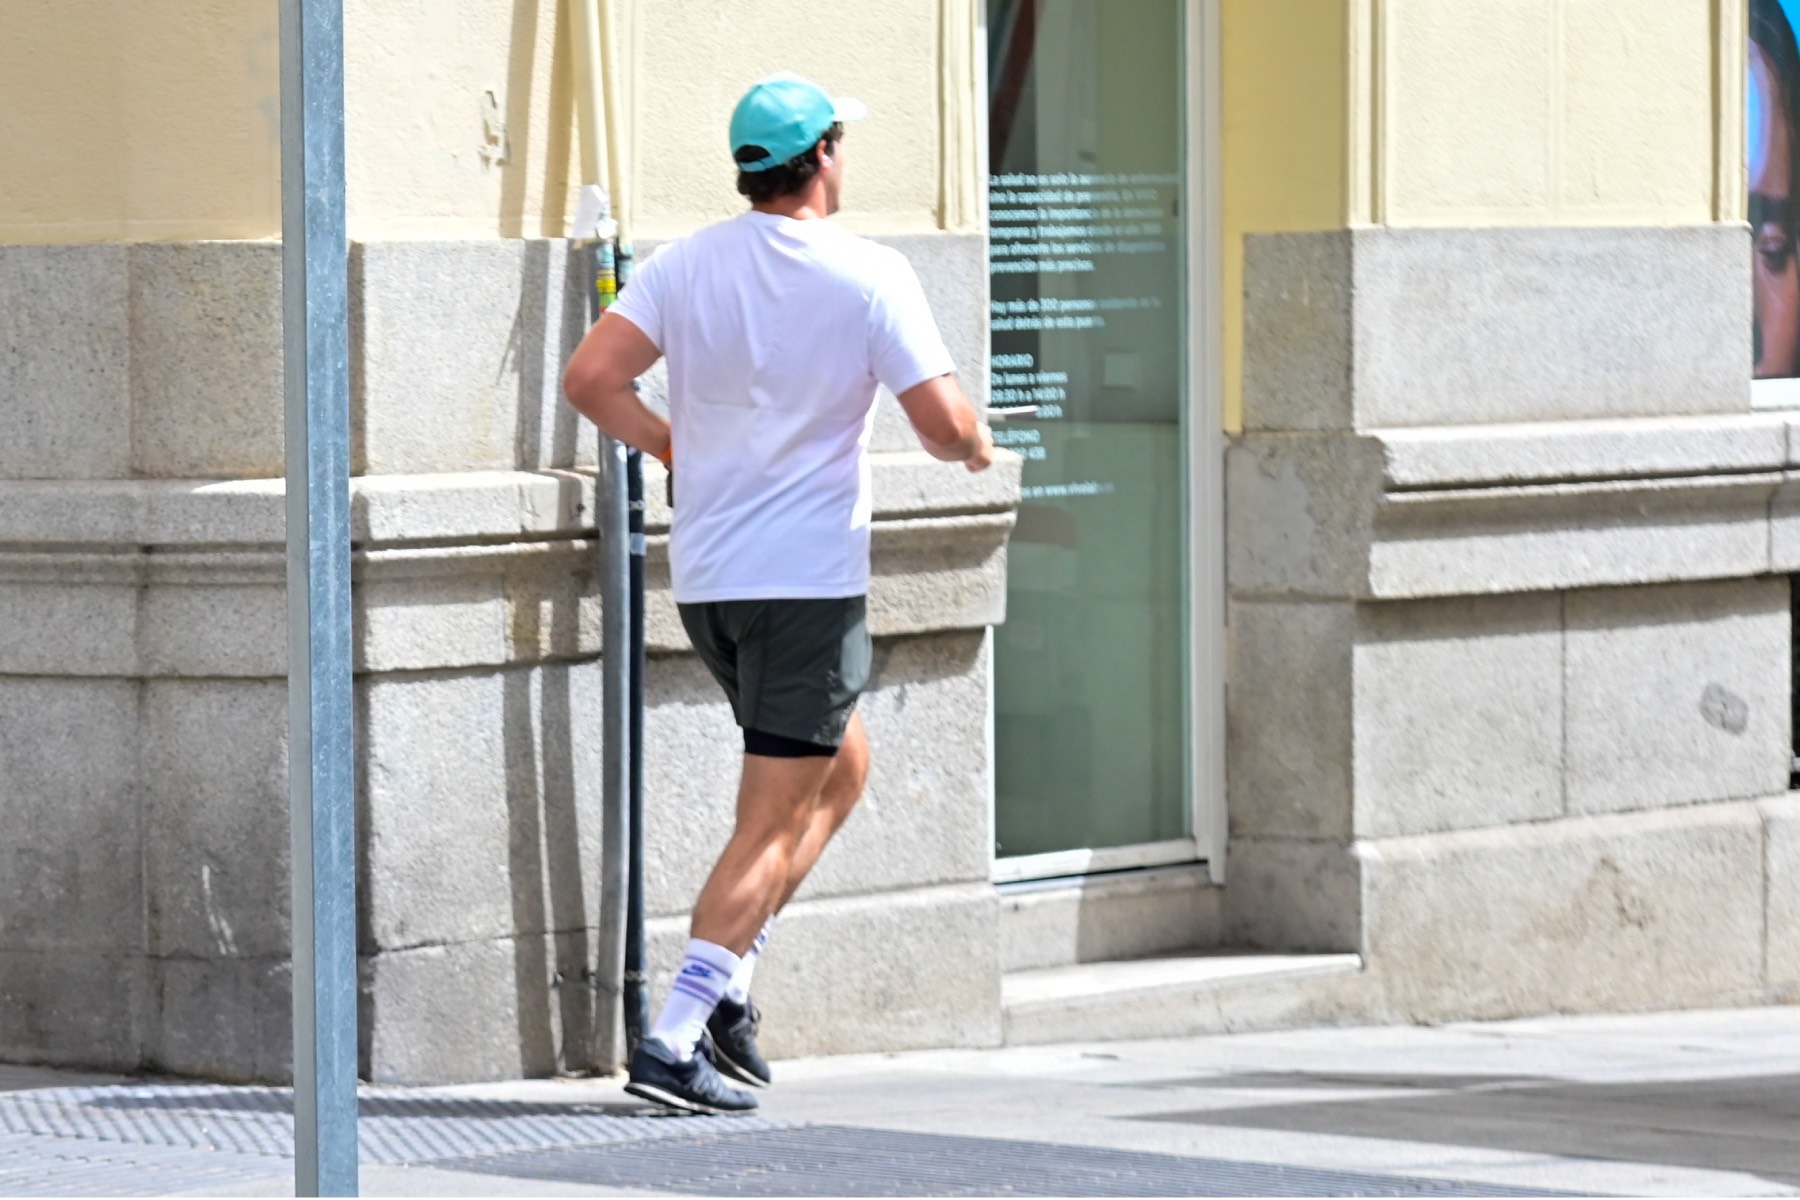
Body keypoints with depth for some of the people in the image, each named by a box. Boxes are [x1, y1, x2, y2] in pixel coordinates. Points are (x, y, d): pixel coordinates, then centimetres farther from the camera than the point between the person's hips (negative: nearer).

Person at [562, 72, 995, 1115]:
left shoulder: (687, 265, 3)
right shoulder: (870, 276, -10)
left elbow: (591, 379, -5)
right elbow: (945, 423, -15)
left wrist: (672, 444, 12)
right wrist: (977, 444, 9)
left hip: (705, 577, 6)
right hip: (811, 579, -6)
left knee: (842, 768, 24)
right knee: (773, 824, -3)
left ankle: (729, 984, 13)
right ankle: (676, 1039, -13)